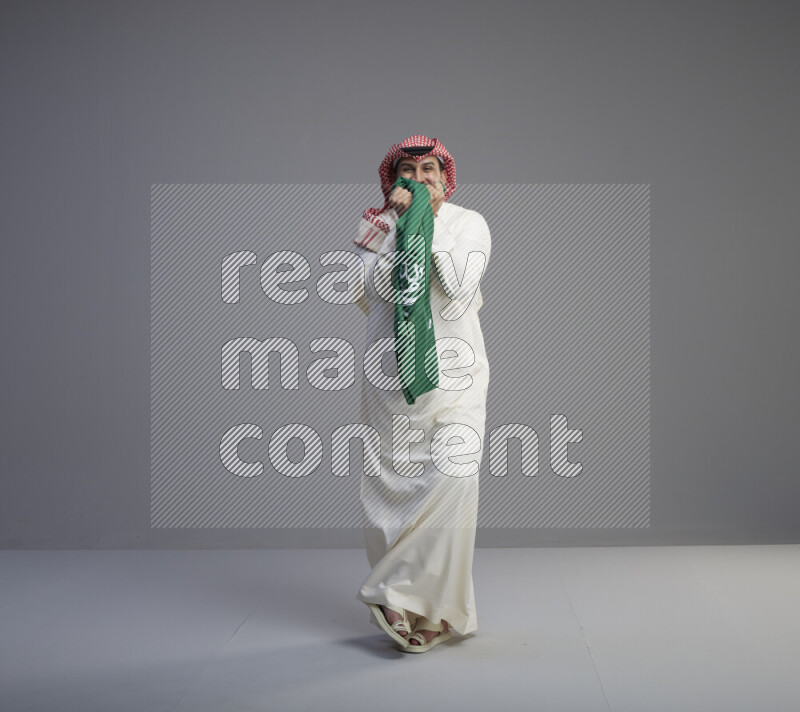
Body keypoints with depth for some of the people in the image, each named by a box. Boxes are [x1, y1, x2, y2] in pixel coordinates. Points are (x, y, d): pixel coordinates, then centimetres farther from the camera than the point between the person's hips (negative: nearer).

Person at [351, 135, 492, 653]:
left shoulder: (469, 223, 6)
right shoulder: (376, 225, 9)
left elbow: (459, 285, -11)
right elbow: (373, 291, -8)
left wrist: (431, 222, -8)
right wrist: (396, 221, -9)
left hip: (453, 375, -1)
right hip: (392, 376, 1)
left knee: (454, 477, -16)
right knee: (393, 484, 0)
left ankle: (401, 595, -6)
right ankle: (423, 610, 12)